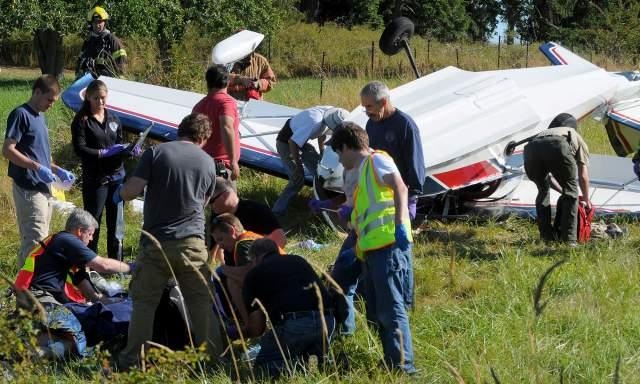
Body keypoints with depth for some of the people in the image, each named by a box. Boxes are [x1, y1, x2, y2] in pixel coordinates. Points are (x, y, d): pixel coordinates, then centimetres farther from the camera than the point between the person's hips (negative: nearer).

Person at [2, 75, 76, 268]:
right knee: (35, 240, -13)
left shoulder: (40, 117, 18)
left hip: (43, 188, 9)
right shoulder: (21, 114, -9)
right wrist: (38, 168, -23)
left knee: (40, 239, 10)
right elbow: (8, 150, -17)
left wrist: (57, 170, 13)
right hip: (29, 189, -9)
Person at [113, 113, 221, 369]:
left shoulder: (156, 153, -4)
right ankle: (216, 356, 11)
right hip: (192, 242, 2)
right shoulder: (207, 162, 6)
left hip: (156, 242, -2)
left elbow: (131, 190, -9)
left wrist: (119, 194, 14)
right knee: (202, 302, 11)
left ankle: (132, 359, 7)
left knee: (144, 301, 7)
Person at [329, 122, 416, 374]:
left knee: (390, 309, -15)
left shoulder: (377, 160, 0)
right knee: (376, 314, 9)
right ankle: (390, 363, 12)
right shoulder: (363, 172, 27)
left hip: (388, 245, -10)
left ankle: (403, 367, -17)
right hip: (372, 249, 10)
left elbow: (400, 188, -17)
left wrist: (400, 224, -30)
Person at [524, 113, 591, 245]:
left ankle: (547, 237, 23)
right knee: (570, 191, 18)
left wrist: (562, 191, 61)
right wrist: (586, 199, 49)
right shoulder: (579, 140, 38)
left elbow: (547, 176, 49)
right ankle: (569, 239, 11)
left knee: (543, 190, 28)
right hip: (558, 147, -4)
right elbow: (583, 176, 36)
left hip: (531, 148, 4)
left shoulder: (545, 132, 47)